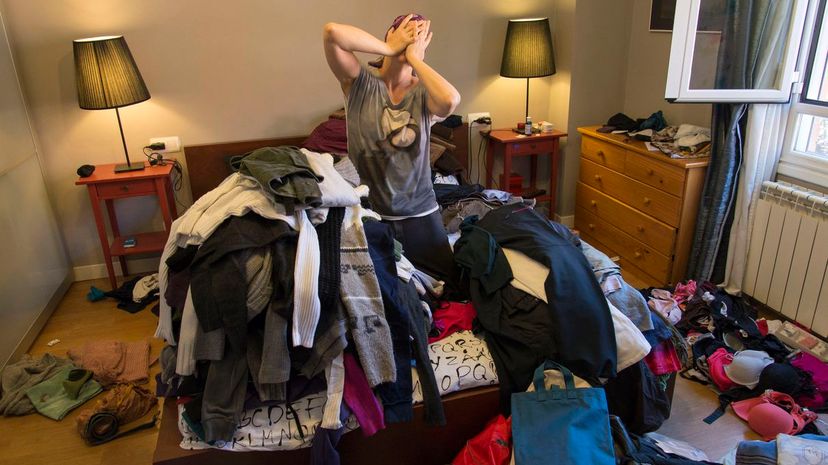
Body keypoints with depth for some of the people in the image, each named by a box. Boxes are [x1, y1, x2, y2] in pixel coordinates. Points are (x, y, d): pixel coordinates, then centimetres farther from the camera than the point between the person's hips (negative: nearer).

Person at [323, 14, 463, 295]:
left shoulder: (423, 92, -4)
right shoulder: (360, 83, -7)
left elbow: (451, 100, -29)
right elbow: (332, 32, -24)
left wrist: (413, 56, -17)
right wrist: (389, 48, -14)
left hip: (420, 211, 2)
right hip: (367, 210, -2)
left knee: (448, 287, 15)